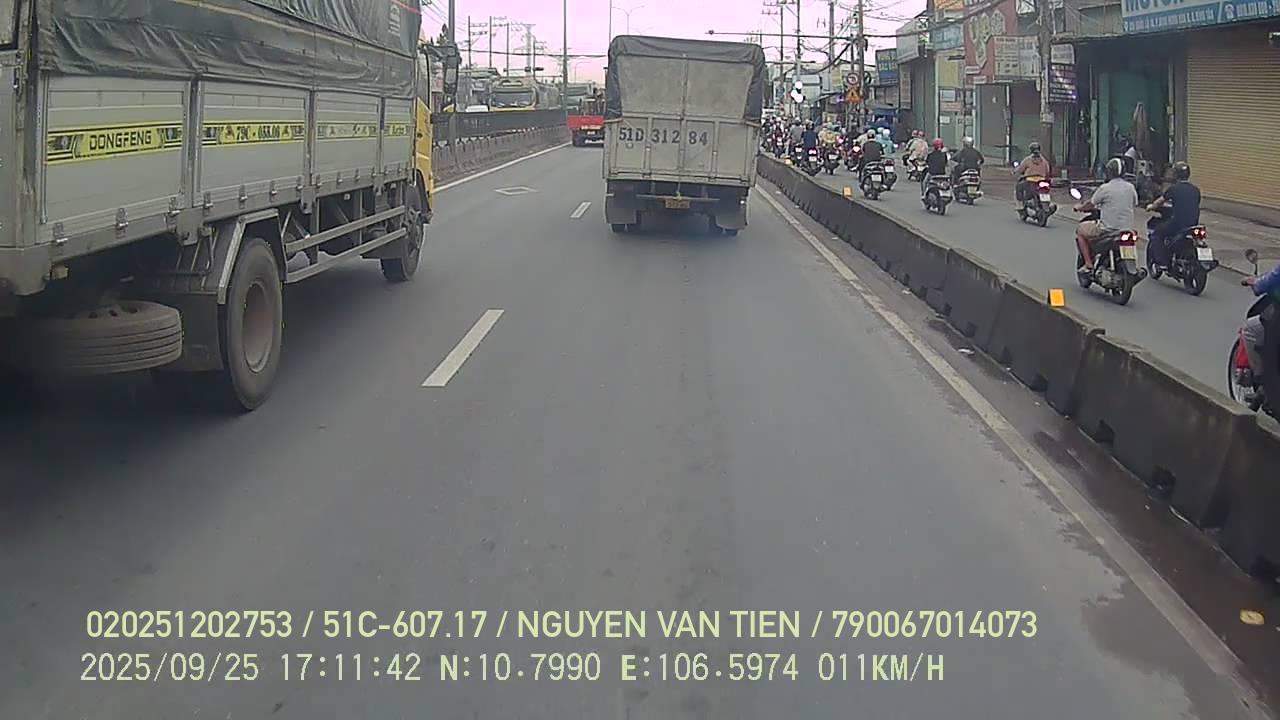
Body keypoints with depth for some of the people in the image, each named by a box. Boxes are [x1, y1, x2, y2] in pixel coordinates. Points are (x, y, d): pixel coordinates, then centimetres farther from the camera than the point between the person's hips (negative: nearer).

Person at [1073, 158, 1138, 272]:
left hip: (1108, 228, -6)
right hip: (1127, 229, 6)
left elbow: (1091, 204, -1)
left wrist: (1079, 207, 21)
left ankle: (1088, 264, 7)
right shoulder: (1131, 187, 5)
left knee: (1080, 230, 15)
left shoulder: (1105, 188, -11)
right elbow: (1134, 204, 18)